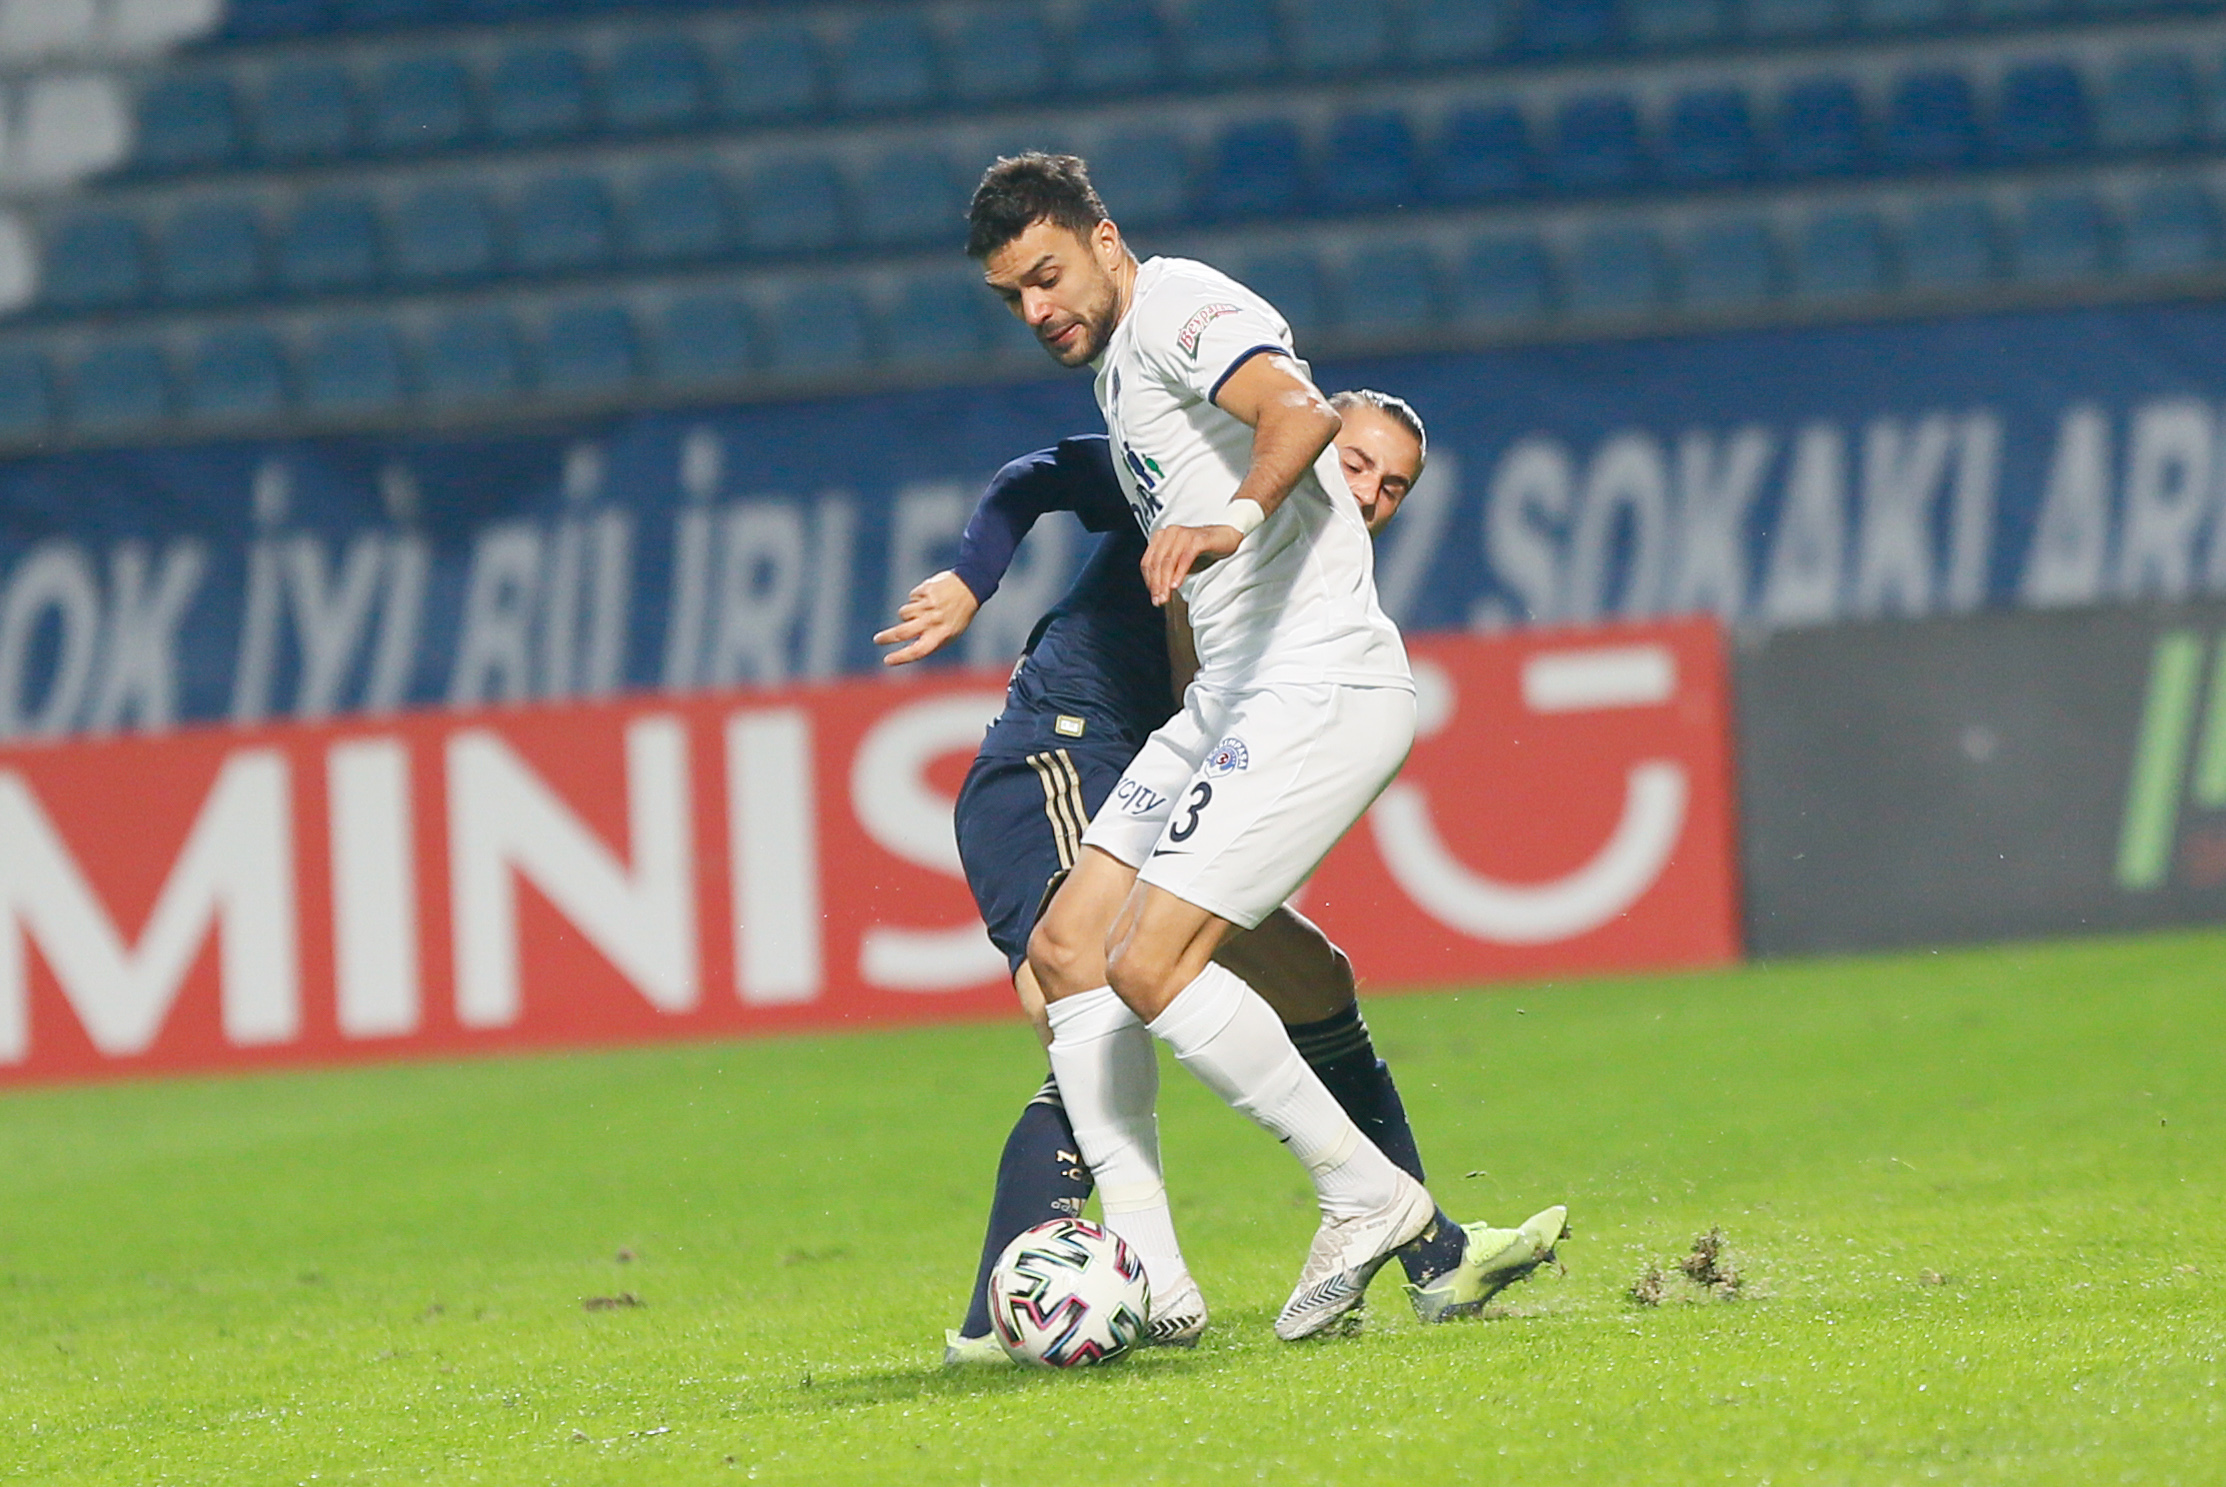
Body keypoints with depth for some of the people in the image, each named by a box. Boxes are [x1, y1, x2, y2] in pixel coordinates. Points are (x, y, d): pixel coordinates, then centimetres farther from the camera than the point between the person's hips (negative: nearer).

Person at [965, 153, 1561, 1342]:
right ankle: (1149, 1274, -2)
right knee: (1066, 948, 2)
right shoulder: (1117, 361, 22)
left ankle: (1366, 1195, -7)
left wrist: (1234, 518, -46)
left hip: (1316, 687, -10)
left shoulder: (1180, 307, -8)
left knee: (1150, 969, -18)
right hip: (1229, 702, 10)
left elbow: (1301, 414, -28)